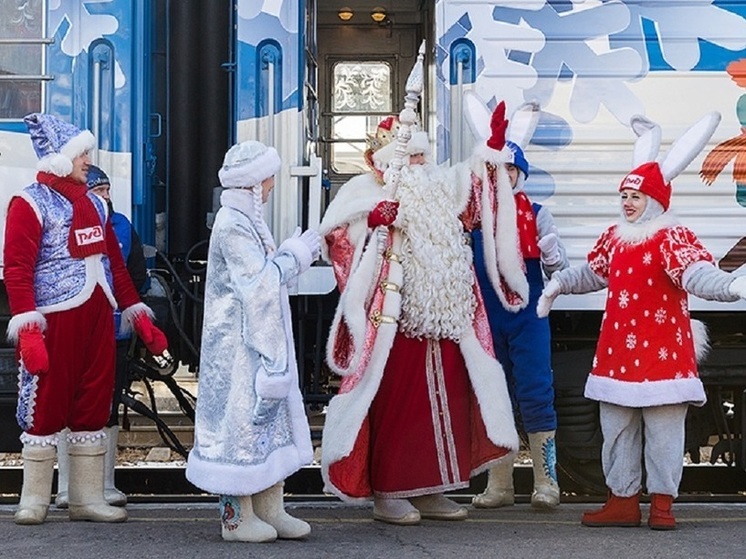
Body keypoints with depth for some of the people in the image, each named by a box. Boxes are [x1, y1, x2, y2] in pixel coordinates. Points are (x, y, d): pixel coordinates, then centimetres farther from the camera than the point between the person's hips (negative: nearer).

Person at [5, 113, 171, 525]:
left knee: (93, 409, 8)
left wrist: (139, 316, 15)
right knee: (45, 410, -2)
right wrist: (27, 328, -22)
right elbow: (17, 269, -12)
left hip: (97, 320, 7)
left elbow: (115, 264, 20)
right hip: (54, 321, -7)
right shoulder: (31, 203, -5)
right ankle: (33, 500, 8)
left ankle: (87, 498, 15)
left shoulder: (94, 204, 17)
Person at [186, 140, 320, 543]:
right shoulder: (232, 224, -17)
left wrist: (296, 254, 7)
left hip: (261, 341, 10)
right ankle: (237, 517, 4)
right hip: (239, 344, -10)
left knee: (268, 416, 11)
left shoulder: (247, 219, 13)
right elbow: (261, 282, -20)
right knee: (242, 418, -4)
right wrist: (297, 253, -9)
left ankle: (269, 510, 17)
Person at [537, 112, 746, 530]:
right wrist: (558, 284, 39)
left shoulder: (671, 237, -10)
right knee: (617, 429, 11)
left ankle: (662, 503, 7)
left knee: (663, 430, -2)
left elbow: (696, 273, -27)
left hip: (662, 353, -7)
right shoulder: (614, 237, 12)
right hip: (618, 351, 7)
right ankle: (624, 500, 20)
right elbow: (592, 273, 30)